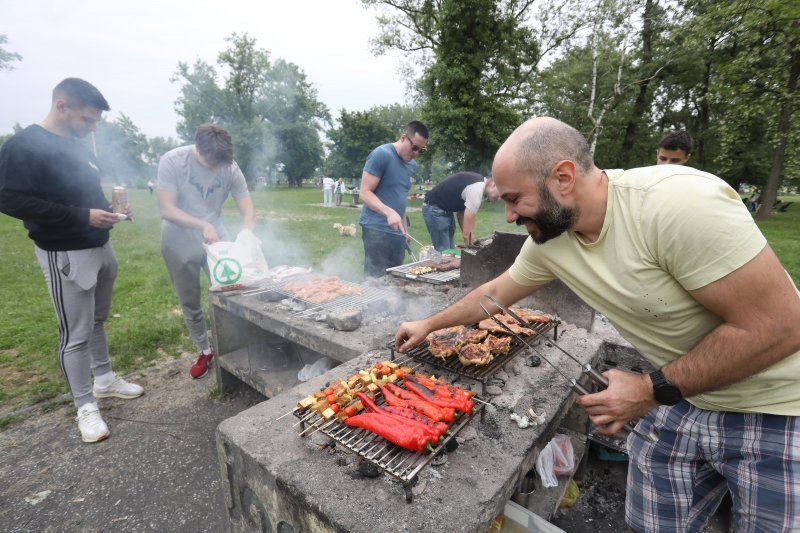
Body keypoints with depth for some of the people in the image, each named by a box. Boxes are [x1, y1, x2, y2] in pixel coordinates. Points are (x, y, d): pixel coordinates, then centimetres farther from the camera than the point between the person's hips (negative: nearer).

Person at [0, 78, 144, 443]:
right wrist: (82, 217, -23)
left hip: (100, 248, 8)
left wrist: (109, 209, 4)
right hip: (65, 256, -7)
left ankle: (104, 380, 34)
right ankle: (85, 407, 14)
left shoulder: (76, 145, 12)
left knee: (97, 321, 18)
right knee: (75, 334, 1)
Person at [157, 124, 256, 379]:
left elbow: (248, 210, -13)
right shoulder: (171, 161, -16)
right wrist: (202, 225, -33)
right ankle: (204, 351, 29)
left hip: (216, 239, 1)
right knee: (190, 303, 10)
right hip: (180, 244, -1)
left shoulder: (230, 167, -12)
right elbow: (167, 210, -19)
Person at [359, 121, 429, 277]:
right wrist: (388, 212, -27)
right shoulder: (381, 154, -9)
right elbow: (364, 193, -12)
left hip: (397, 232, 7)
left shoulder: (412, 165, 15)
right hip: (376, 229, -7)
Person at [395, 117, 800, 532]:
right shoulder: (547, 238, -10)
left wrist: (653, 391, -21)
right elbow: (496, 293, 5)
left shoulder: (678, 202, -30)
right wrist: (429, 324, 10)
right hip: (681, 399, 5)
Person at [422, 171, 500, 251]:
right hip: (434, 210, -10)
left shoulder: (478, 182, 5)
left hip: (445, 209, 10)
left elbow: (461, 211, 9)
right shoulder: (476, 190, -25)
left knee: (451, 249, 11)